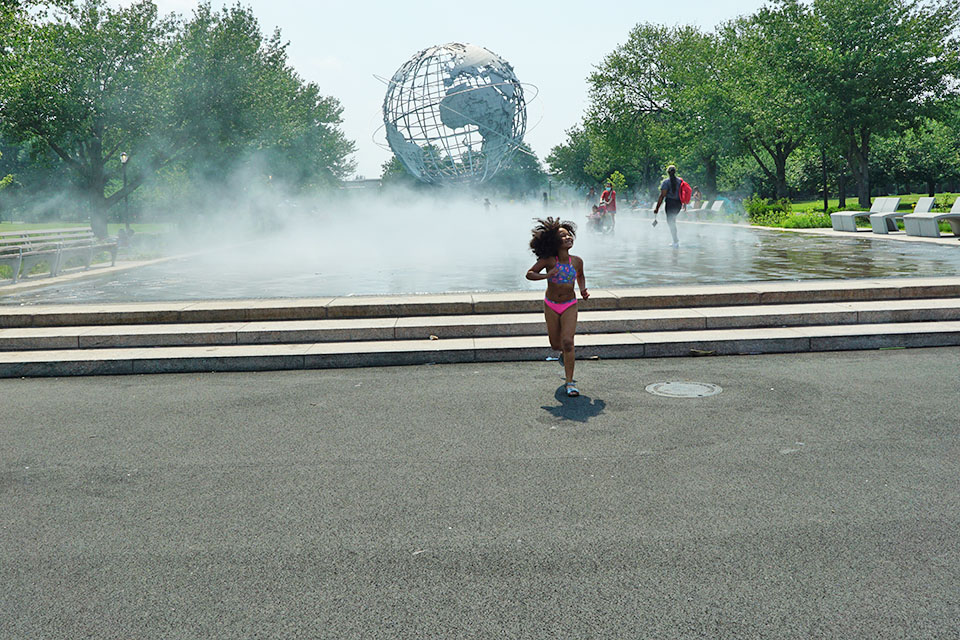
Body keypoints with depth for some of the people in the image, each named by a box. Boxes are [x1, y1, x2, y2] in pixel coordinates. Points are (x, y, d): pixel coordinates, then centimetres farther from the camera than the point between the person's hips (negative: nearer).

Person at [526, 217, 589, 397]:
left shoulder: (577, 261, -7)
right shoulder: (548, 260, -14)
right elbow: (529, 274, -9)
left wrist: (583, 290, -3)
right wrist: (547, 275, -25)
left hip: (570, 306, 0)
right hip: (551, 306, 0)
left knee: (567, 342, -16)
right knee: (556, 345, 10)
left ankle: (569, 382, -9)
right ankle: (566, 355, 49)